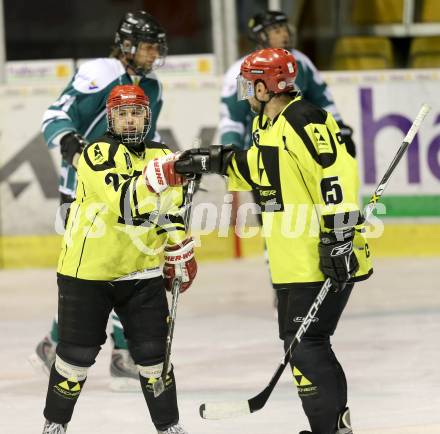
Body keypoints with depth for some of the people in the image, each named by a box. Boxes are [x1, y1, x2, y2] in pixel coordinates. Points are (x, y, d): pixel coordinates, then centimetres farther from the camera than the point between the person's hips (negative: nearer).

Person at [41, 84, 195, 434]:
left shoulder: (161, 156, 6)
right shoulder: (97, 154, -14)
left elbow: (172, 211, 16)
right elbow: (122, 202, -29)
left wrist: (180, 253, 11)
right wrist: (156, 177, -42)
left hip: (142, 271, 4)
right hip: (88, 270, -4)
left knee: (153, 352, 1)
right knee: (78, 352, 4)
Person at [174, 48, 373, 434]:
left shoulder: (305, 122, -19)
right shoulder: (265, 124, 13)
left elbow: (339, 177, -24)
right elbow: (260, 170, 28)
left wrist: (338, 239, -27)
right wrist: (217, 161, 16)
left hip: (323, 257, -10)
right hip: (294, 258, 11)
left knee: (305, 343, -10)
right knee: (301, 341, 14)